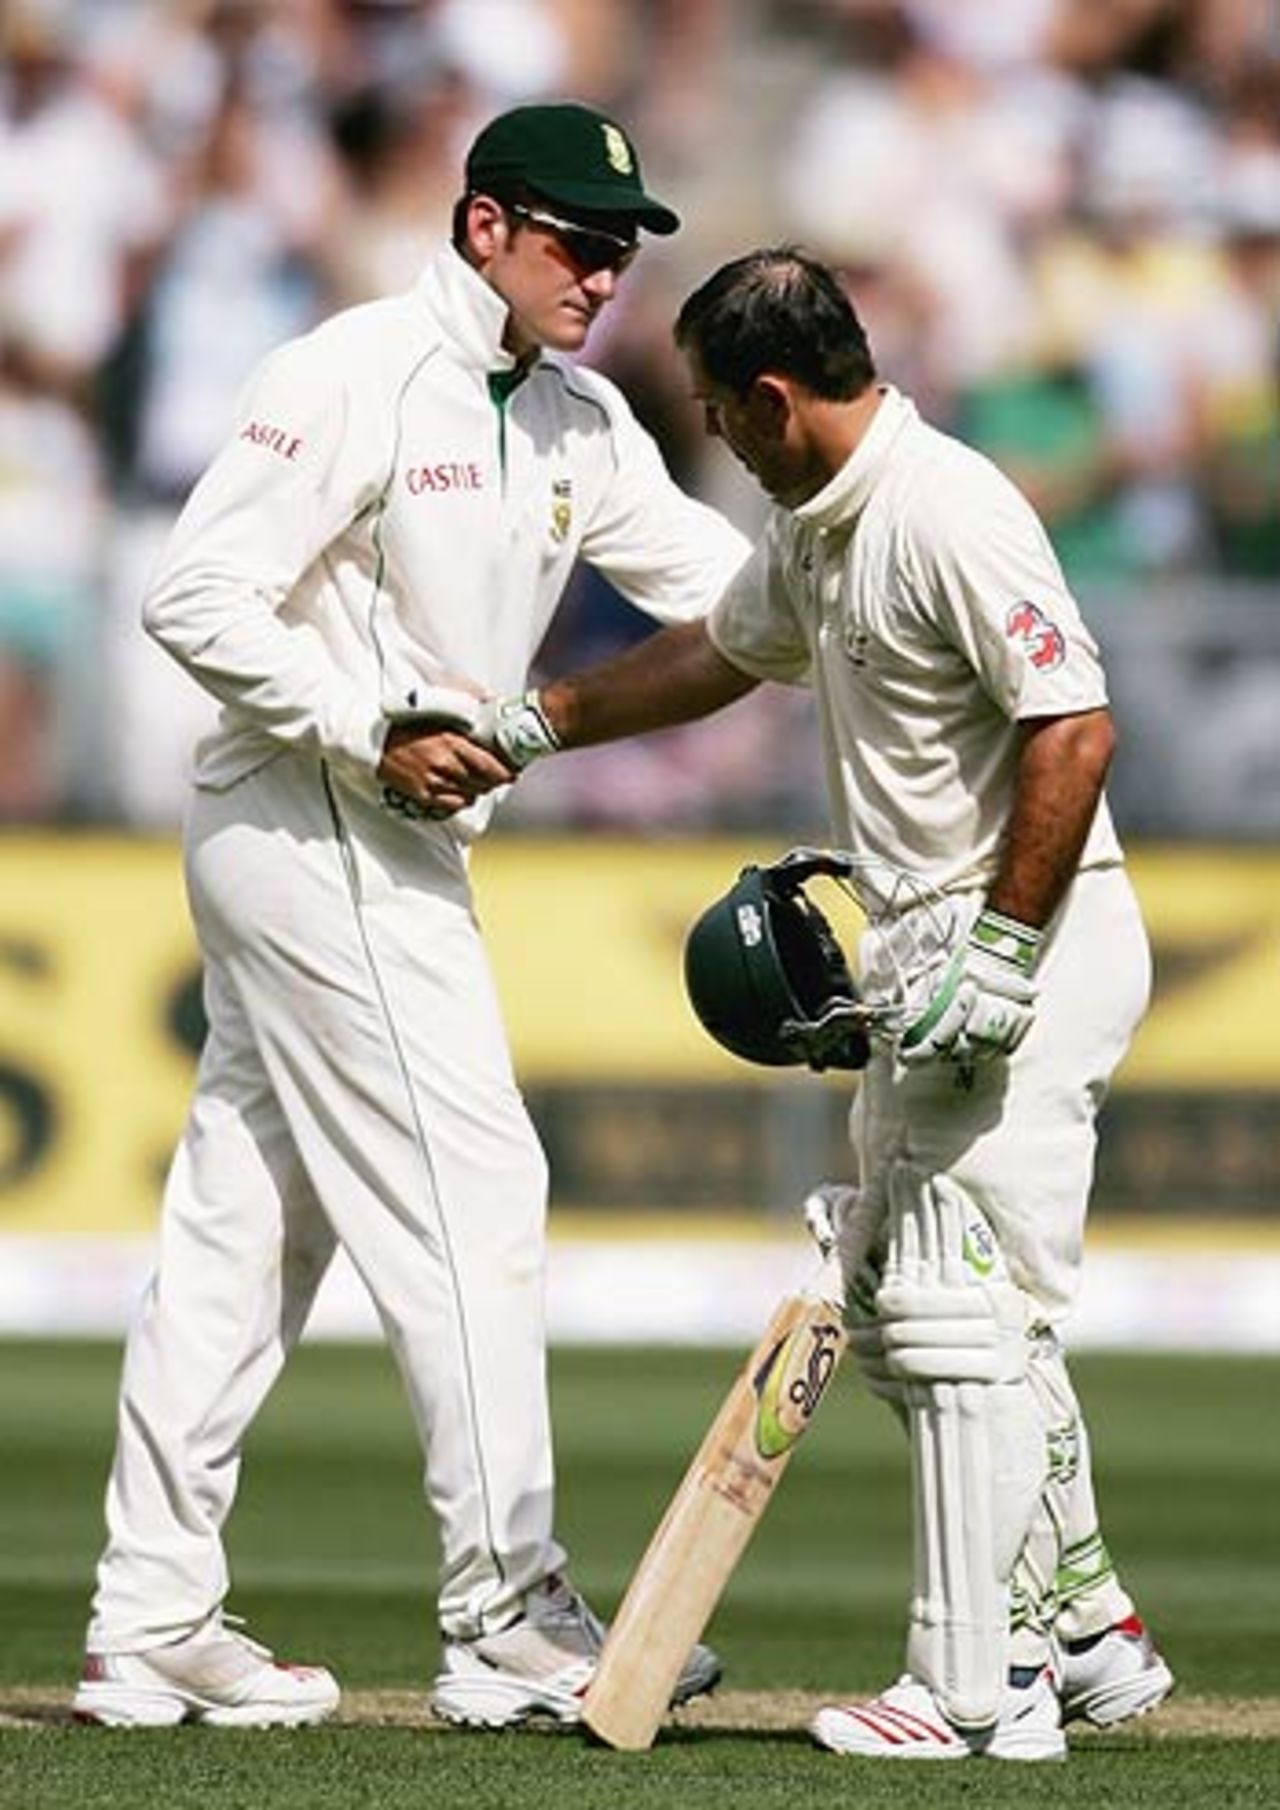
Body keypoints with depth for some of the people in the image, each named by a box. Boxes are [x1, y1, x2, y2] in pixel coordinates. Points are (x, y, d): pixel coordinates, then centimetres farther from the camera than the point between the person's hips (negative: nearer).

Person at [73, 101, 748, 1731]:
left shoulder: (576, 420, 12)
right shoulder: (351, 381, -15)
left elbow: (722, 586, 7)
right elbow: (195, 599, -18)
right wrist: (374, 735, -21)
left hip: (382, 845, 9)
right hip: (313, 838, -9)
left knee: (244, 1225, 10)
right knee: (469, 1199, -9)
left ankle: (149, 1630, 13)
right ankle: (506, 1625, -6)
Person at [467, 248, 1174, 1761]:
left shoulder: (949, 513, -20)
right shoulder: (817, 524, 12)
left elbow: (1073, 725, -25)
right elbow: (717, 654, 30)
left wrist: (1004, 952, -25)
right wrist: (530, 724, 35)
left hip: (1039, 944, -11)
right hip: (931, 954, 11)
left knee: (961, 1310, -11)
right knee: (895, 1303, 15)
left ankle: (972, 1691, -8)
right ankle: (1083, 1633, 22)